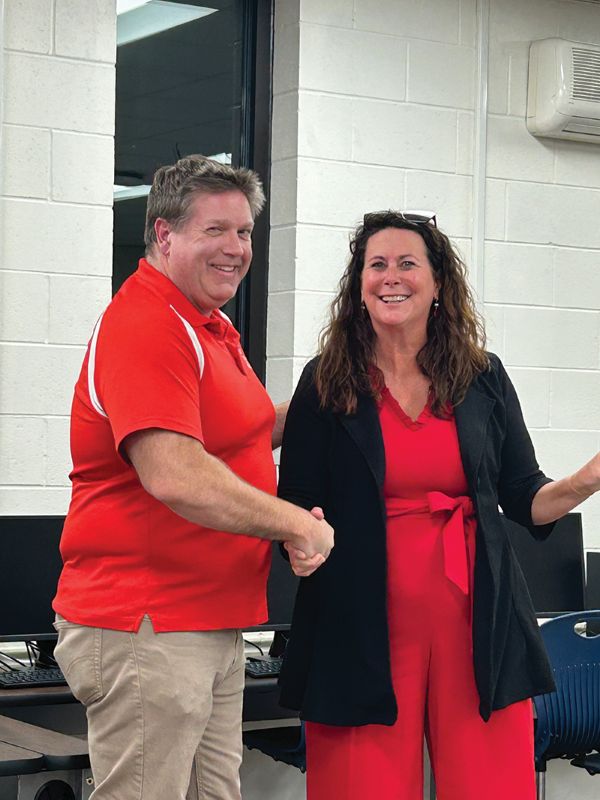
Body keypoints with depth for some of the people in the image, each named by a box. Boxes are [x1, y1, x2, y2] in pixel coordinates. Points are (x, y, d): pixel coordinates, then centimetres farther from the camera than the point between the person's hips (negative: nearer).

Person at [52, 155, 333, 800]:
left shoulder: (211, 328, 17)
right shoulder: (143, 327, -18)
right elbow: (176, 476, -28)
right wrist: (299, 523, -18)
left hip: (213, 623, 10)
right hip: (145, 629, -10)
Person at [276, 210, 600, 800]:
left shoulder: (482, 379, 8)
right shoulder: (326, 382, 3)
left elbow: (524, 498, 11)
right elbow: (296, 509, 3)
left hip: (474, 619, 2)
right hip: (364, 624, -1)